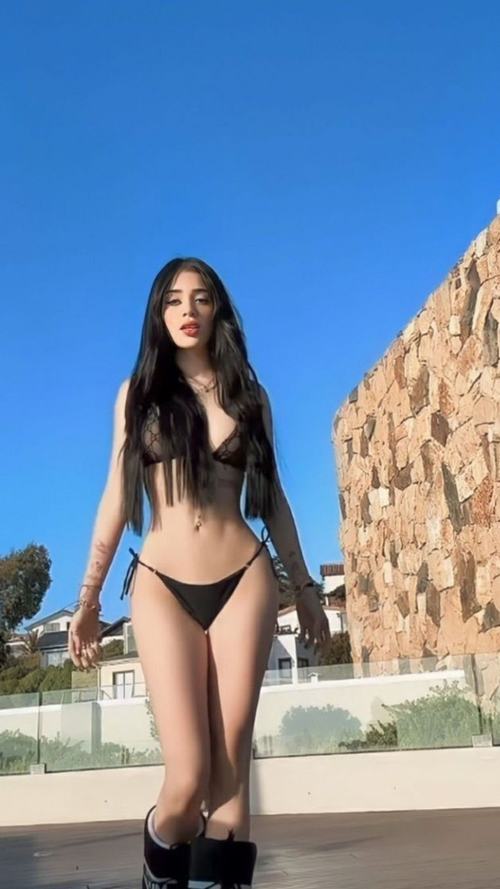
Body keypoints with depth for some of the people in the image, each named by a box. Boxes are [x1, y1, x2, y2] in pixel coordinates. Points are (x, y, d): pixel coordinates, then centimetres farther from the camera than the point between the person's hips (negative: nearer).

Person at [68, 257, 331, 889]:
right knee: (188, 778, -9)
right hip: (162, 587, -1)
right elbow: (116, 499, 7)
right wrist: (88, 598, 4)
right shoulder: (137, 393, 10)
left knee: (230, 768, -2)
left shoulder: (248, 395, 12)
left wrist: (304, 586, 14)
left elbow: (271, 498, 15)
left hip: (244, 581, 2)